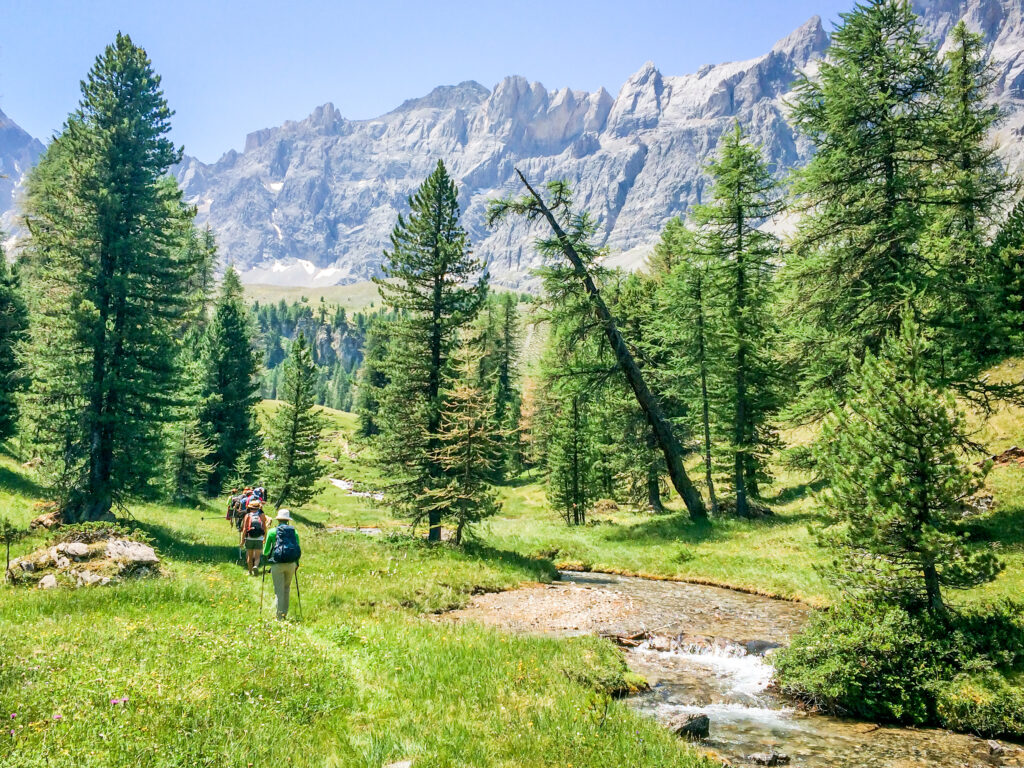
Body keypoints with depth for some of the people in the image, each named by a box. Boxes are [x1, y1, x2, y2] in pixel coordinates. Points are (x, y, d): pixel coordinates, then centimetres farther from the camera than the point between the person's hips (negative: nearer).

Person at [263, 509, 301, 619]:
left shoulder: (272, 532, -1)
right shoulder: (294, 532, 5)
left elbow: (265, 552, 5)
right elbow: (298, 550, 9)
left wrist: (266, 553, 29)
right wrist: (297, 563, 24)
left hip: (277, 564, -2)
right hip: (291, 564, 2)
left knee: (279, 590, 5)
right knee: (287, 588, 20)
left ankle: (280, 616, 7)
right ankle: (285, 612, 26)